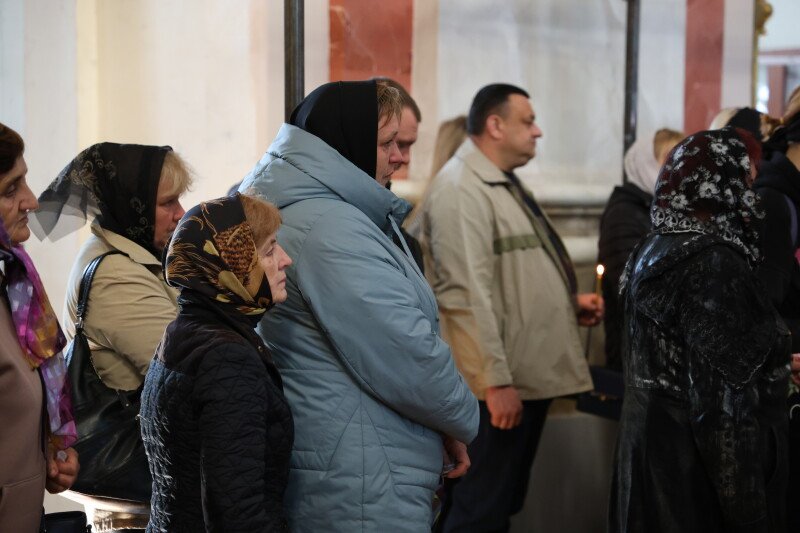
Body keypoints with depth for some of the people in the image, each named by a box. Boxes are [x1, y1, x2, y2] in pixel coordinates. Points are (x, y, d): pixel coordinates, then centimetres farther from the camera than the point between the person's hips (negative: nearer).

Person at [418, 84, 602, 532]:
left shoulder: (506, 184, 17)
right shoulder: (462, 190, -16)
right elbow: (469, 294, -23)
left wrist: (570, 302, 10)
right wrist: (497, 381, -25)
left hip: (531, 377, 10)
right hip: (500, 385, -10)